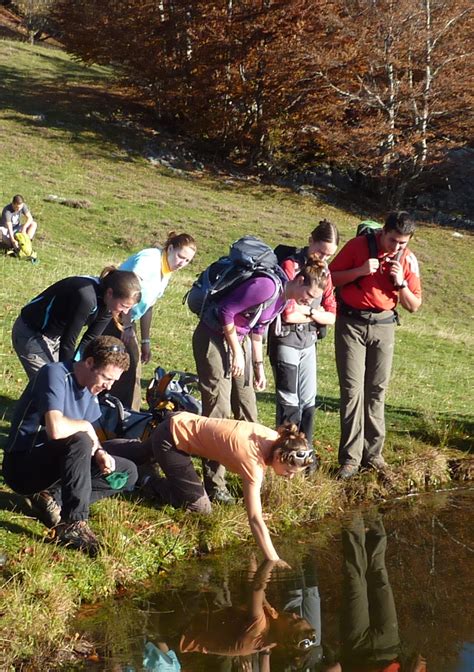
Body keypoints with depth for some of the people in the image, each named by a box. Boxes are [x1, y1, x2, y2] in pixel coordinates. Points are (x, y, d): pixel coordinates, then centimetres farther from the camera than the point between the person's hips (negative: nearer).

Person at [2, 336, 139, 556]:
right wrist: (86, 426, -19)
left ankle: (56, 499, -5)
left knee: (128, 473, 4)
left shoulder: (89, 386, 4)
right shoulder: (55, 374, -22)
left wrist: (99, 453, -11)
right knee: (78, 440, -34)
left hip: (52, 464, 9)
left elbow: (90, 436, 10)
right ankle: (73, 525, -30)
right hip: (22, 466, -9)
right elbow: (56, 429, -37)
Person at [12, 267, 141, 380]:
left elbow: (89, 340, -4)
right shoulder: (86, 296, -35)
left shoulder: (106, 306, -11)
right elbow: (68, 342, -28)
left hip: (56, 336, 8)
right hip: (31, 334, -8)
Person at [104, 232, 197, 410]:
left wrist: (145, 341, 17)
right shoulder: (149, 260, -18)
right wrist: (126, 327, -24)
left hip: (127, 320, 9)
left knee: (133, 366, 8)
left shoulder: (167, 273, 11)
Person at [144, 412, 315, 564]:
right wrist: (274, 562, -44)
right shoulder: (252, 461, -37)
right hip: (170, 439, -8)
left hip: (182, 422, 8)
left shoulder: (275, 440, -15)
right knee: (198, 506, -6)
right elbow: (255, 518, -41)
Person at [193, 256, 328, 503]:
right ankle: (215, 485, -5)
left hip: (239, 338, 9)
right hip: (214, 337, -9)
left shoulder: (285, 297, 2)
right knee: (218, 409, -10)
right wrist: (237, 353, -17)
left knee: (247, 407, 11)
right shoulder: (267, 286, -27)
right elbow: (226, 310, -24)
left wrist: (258, 365, 14)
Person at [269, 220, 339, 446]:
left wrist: (308, 311, -11)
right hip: (286, 340, -6)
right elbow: (288, 315, -18)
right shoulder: (290, 266, -13)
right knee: (289, 401, -1)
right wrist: (317, 314, -4)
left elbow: (332, 316, 5)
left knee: (308, 400, 9)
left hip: (309, 342, 6)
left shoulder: (324, 271, 8)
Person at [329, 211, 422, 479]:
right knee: (352, 389, -6)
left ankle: (372, 453, 8)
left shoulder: (408, 260, 2)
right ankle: (351, 457, -5)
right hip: (352, 322, -2)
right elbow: (330, 278, -3)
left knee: (377, 390, 2)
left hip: (384, 326, 3)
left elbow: (414, 305, 6)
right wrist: (360, 271, -17)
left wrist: (400, 283, -12)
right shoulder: (358, 245, -6)